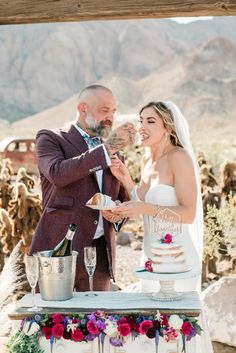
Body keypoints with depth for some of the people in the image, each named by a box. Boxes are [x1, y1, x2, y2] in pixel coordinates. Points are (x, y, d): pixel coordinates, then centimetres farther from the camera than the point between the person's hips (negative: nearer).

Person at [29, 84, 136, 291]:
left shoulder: (112, 151, 18)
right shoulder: (50, 139, 1)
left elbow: (123, 198, 22)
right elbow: (58, 174, -19)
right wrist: (106, 149, -21)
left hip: (101, 254, 5)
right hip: (60, 249, -5)